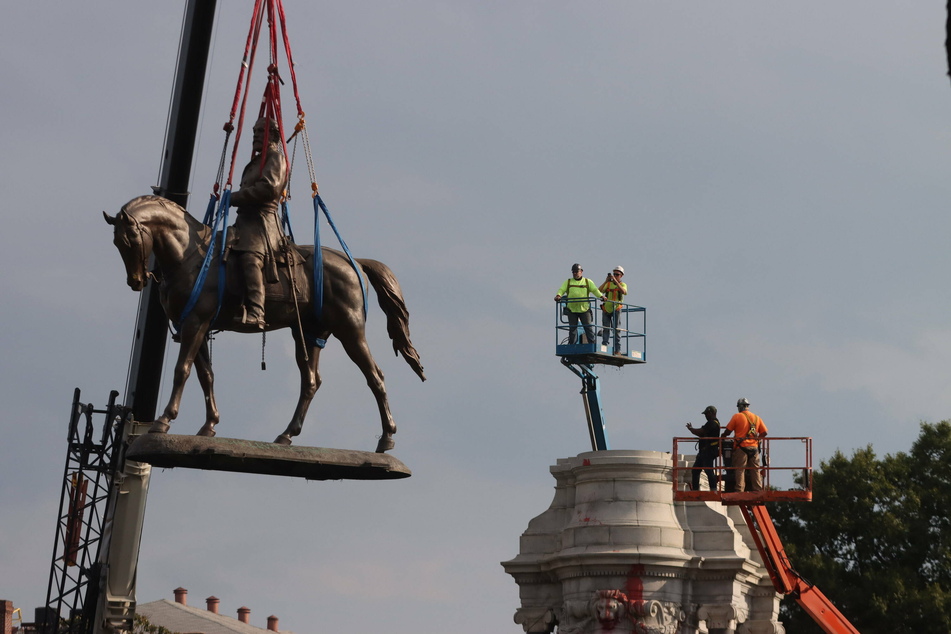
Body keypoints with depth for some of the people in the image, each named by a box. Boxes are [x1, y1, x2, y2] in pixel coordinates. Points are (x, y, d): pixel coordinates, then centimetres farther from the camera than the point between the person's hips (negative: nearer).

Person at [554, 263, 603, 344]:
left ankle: (592, 343, 0)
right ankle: (571, 345, 12)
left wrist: (601, 296, -17)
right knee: (572, 328, 6)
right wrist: (558, 295, -21)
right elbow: (562, 290, 1)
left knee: (589, 327, -3)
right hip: (572, 309, 1)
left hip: (584, 309, -1)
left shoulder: (587, 282, 11)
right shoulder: (568, 282, 13)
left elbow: (595, 290, 1)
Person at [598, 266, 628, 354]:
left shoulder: (623, 285, 4)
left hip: (616, 309, -3)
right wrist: (605, 281, -14)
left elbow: (623, 292, -20)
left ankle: (617, 350, -9)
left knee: (616, 329, -8)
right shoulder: (608, 284, 9)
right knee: (605, 330, 6)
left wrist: (615, 281, -23)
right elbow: (599, 291, -5)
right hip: (606, 309, 3)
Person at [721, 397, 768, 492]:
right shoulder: (757, 418, 12)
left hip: (741, 447, -4)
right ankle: (758, 490, 6)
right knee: (755, 470, 7)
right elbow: (764, 432, 10)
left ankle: (740, 490, -13)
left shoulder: (737, 416, -1)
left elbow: (727, 431, 0)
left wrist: (723, 436, 20)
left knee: (740, 470, -5)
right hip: (754, 448, 4)